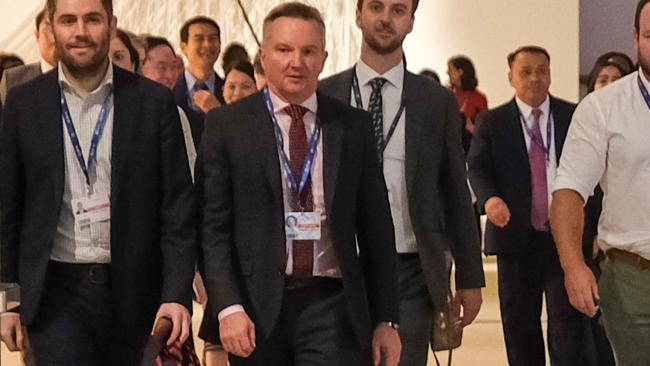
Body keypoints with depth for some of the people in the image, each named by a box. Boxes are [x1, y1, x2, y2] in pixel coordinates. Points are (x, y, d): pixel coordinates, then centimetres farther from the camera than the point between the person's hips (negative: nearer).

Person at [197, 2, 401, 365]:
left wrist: (387, 319, 7)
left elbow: (376, 227, 9)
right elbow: (213, 226, -1)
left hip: (333, 307, 1)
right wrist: (228, 306, -12)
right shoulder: (226, 125, 3)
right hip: (257, 309, 0)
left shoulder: (353, 125, 7)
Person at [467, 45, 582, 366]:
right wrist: (489, 198, -27)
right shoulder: (493, 122, 4)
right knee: (519, 322, 8)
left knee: (567, 319, -4)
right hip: (517, 235, 1)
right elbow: (477, 166, -4)